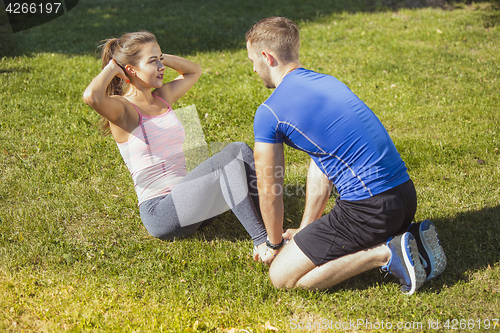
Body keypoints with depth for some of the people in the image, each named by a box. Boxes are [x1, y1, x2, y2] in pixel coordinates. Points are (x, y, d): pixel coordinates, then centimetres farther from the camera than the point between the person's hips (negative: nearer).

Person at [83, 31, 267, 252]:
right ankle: (261, 240, -24)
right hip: (160, 214, -8)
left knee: (239, 150, -12)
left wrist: (161, 57, 16)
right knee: (227, 159, -23)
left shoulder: (163, 97, 14)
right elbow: (91, 97, -32)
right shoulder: (123, 109, -9)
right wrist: (112, 68, -13)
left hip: (187, 203, 8)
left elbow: (194, 70, 31)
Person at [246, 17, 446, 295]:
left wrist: (275, 244, 20)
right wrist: (305, 230, 28)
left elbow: (269, 190, 3)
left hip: (370, 208, -9)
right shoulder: (327, 82, 16)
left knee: (282, 275, 0)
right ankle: (411, 238, 13)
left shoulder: (269, 112, -8)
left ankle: (383, 254, -7)